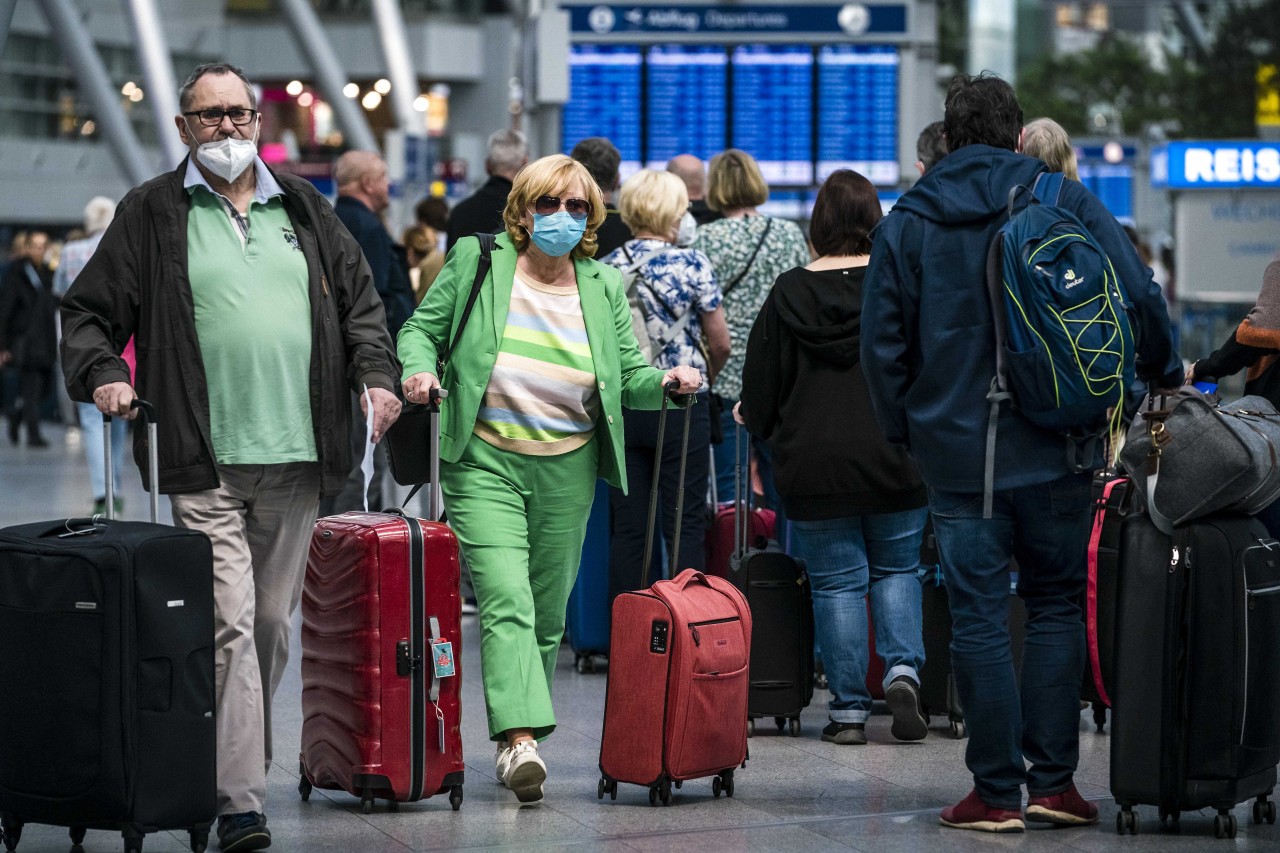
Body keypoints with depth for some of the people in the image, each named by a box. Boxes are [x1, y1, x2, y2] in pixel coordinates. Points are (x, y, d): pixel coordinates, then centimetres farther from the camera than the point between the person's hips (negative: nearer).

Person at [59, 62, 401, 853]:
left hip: (296, 459, 4)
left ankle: (248, 764, 25)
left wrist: (377, 373, 5)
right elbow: (89, 310, 8)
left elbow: (360, 298, 20)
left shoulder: (305, 208, 15)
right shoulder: (150, 214, 5)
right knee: (228, 624, -12)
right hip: (205, 465, -4)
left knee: (272, 623, 11)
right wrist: (101, 374, -9)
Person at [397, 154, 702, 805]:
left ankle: (515, 736, 23)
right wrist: (418, 368, -13)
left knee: (548, 614, 9)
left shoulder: (603, 287, 9)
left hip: (568, 470, 4)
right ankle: (520, 737, -29)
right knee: (506, 602, -19)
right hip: (485, 463, -4)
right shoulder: (476, 263, 1)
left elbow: (630, 376, 10)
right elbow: (422, 328, 7)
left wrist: (665, 383, -10)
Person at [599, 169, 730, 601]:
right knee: (685, 524, 3)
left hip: (621, 404, 3)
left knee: (627, 525, 7)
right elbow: (720, 344, -4)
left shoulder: (606, 268, 1)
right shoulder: (691, 264, -9)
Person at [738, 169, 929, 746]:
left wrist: (753, 417, 23)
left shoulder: (790, 293, -4)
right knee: (897, 570, 17)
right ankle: (903, 669, -4)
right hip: (895, 462, 1)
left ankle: (848, 710, 5)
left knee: (836, 583, 5)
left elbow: (761, 386, 2)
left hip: (815, 466, -1)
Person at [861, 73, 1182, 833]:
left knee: (979, 619, 2)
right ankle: (1052, 780, 6)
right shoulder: (1065, 201, 0)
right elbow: (1139, 298, -3)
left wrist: (905, 431, 15)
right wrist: (1166, 374, 14)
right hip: (1055, 451, 0)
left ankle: (997, 791, 3)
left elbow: (883, 344, 3)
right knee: (1058, 607, 10)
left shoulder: (906, 224, 4)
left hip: (956, 451, 0)